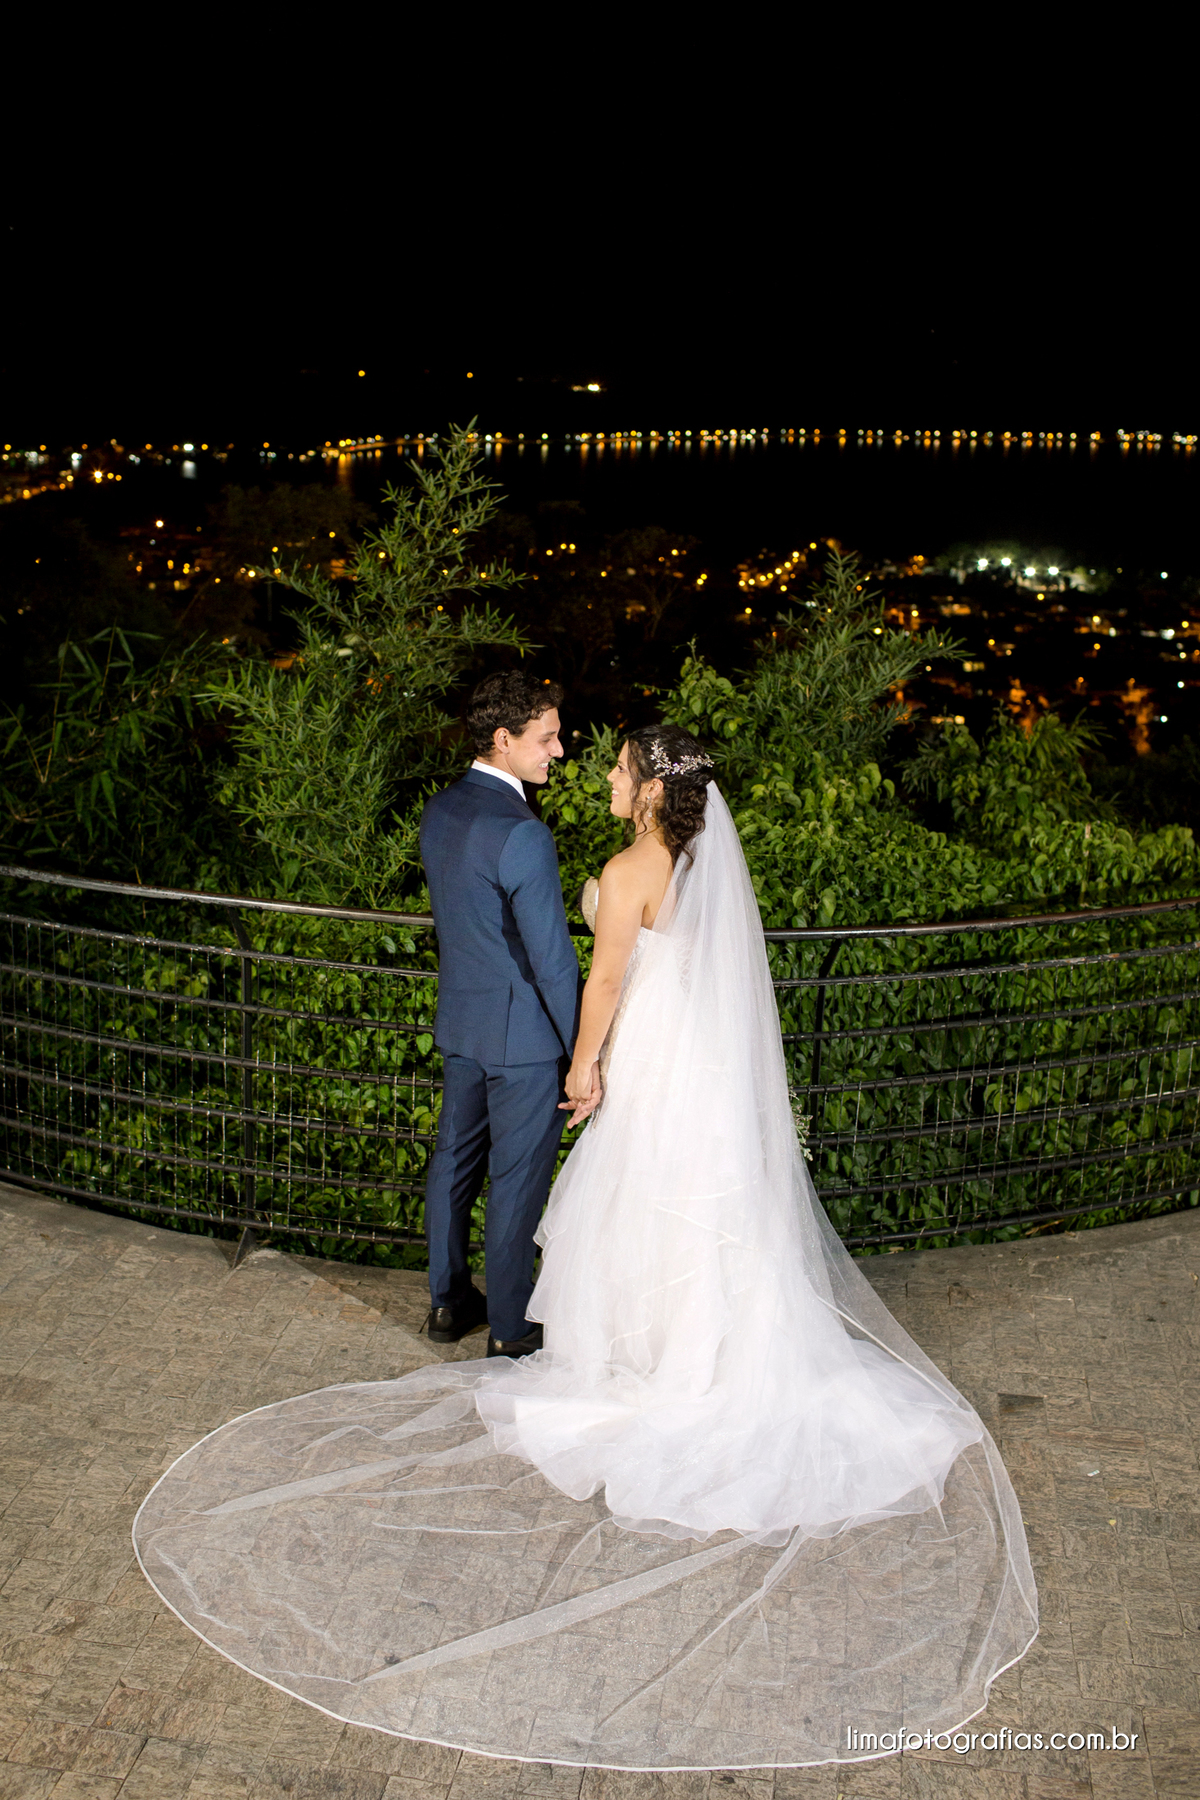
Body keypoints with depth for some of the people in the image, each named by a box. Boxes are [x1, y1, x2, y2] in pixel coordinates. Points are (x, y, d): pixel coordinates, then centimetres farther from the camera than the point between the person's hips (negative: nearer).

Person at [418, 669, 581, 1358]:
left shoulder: (439, 811, 1)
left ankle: (448, 1301, 34)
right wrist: (582, 1050, -14)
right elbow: (553, 958, -23)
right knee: (518, 1179, 6)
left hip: (459, 1019, 8)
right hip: (524, 1030, -8)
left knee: (456, 1158, 19)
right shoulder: (522, 835, -26)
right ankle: (510, 1328, 20)